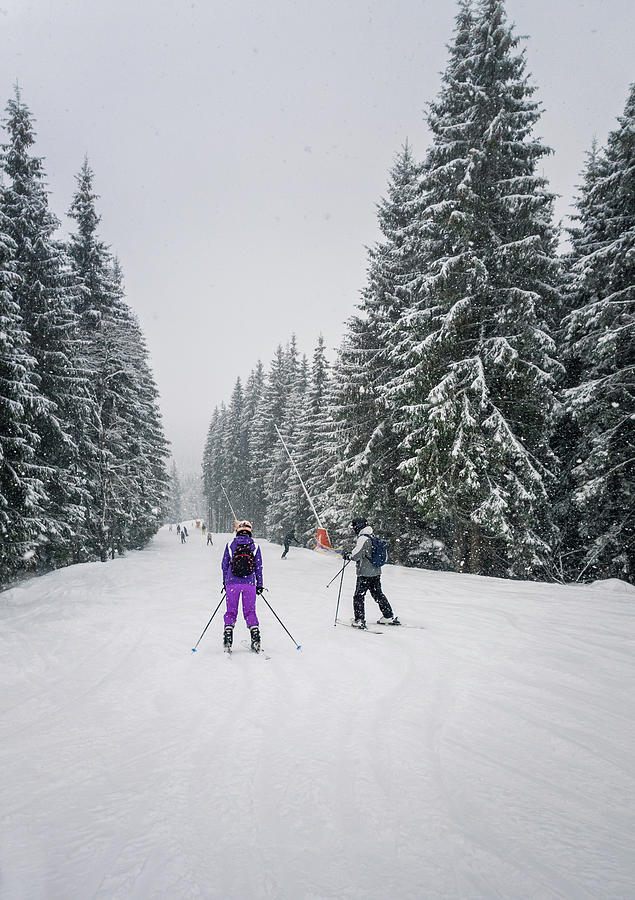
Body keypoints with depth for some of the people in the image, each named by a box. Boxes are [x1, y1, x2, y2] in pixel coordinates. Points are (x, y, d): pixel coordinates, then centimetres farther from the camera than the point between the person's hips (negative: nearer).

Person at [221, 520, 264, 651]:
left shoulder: (230, 546, 2)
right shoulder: (255, 547, 2)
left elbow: (224, 565, 7)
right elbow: (259, 568, 5)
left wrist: (225, 583, 18)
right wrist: (259, 585, 13)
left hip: (232, 583, 0)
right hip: (249, 584, 0)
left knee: (231, 612, 10)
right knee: (250, 612, 9)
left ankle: (227, 641, 4)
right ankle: (256, 639, 1)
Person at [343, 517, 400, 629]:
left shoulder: (363, 538, -15)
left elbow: (356, 555, -22)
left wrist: (347, 556, -3)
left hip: (365, 573, -8)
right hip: (376, 572, 8)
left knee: (358, 596, 0)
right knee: (378, 594, 18)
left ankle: (359, 620, -2)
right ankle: (390, 617, 23)